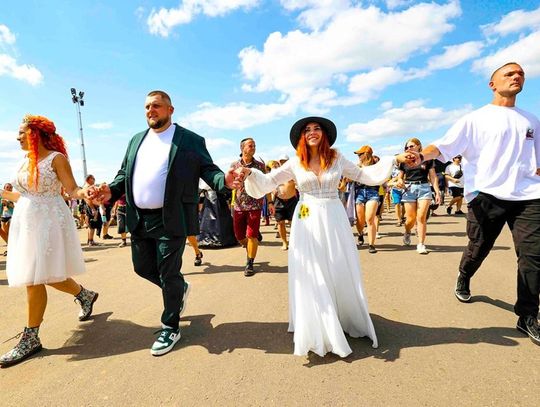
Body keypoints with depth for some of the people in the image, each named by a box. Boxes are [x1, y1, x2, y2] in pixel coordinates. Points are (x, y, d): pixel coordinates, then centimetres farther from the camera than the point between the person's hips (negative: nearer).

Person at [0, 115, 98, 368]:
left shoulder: (56, 158, -8)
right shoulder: (26, 161, 14)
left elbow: (72, 191, -15)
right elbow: (26, 196, 20)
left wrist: (84, 193, -35)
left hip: (48, 222, -8)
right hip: (25, 222, 8)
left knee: (34, 279, -4)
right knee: (48, 275, 14)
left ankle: (30, 339, 9)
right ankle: (85, 295, 37)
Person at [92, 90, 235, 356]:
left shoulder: (191, 141, -1)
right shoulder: (136, 140, 16)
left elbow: (208, 170, -5)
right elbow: (124, 173, 17)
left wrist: (225, 181, -26)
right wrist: (112, 191, -2)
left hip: (170, 221, -6)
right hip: (139, 220, 6)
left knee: (168, 275, 3)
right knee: (143, 268, 17)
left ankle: (170, 328, 24)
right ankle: (179, 289, 44)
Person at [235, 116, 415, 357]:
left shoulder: (337, 159, 4)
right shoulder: (295, 163, 0)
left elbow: (364, 176, 10)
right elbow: (268, 181, -2)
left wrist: (394, 160, 9)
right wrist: (250, 173, -20)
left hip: (334, 220, 1)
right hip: (307, 223, -1)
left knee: (340, 273, 9)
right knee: (311, 277, 3)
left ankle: (346, 320, 32)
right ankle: (319, 331, 19)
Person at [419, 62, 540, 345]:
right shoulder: (476, 119, 4)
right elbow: (443, 146, -10)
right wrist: (420, 155, -28)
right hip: (486, 195, -4)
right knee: (478, 249, 5)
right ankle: (463, 279, 36)